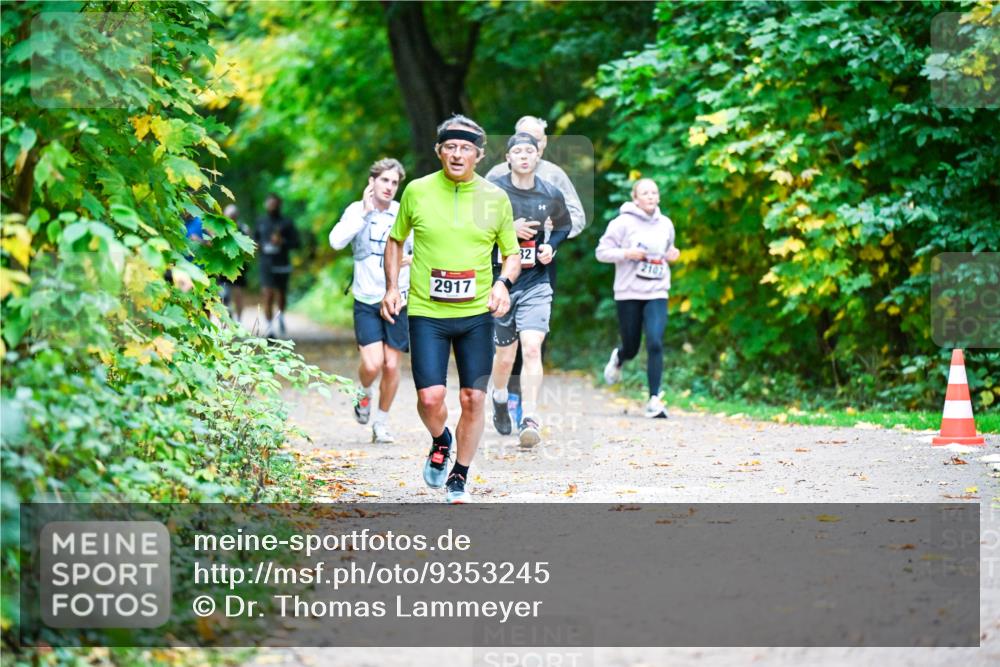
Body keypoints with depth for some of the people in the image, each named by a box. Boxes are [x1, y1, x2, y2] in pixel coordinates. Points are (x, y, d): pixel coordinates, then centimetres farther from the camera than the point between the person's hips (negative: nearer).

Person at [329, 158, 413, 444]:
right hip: (366, 301, -1)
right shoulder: (356, 211, 0)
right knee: (372, 364, -13)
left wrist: (411, 259, -19)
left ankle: (382, 422, 21)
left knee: (392, 366, 2)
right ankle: (364, 393, 22)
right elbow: (336, 241, -16)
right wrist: (365, 212, -15)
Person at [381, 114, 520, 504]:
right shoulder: (417, 192, 0)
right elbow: (396, 240, 15)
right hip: (427, 312, -1)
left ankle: (459, 478, 19)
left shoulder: (496, 198, 2)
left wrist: (503, 283, -8)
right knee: (430, 396, -12)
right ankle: (440, 442, 22)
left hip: (477, 314, 1)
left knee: (473, 399, 1)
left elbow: (512, 252, 12)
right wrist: (392, 287, 4)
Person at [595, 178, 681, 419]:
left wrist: (671, 256, 1)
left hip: (657, 294, 2)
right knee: (631, 347, 9)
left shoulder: (666, 224, 8)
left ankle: (654, 400, -13)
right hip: (628, 293, -2)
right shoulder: (623, 223, -6)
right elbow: (602, 252, -4)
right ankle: (618, 358, 48)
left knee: (655, 343, -16)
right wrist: (626, 253, -19)